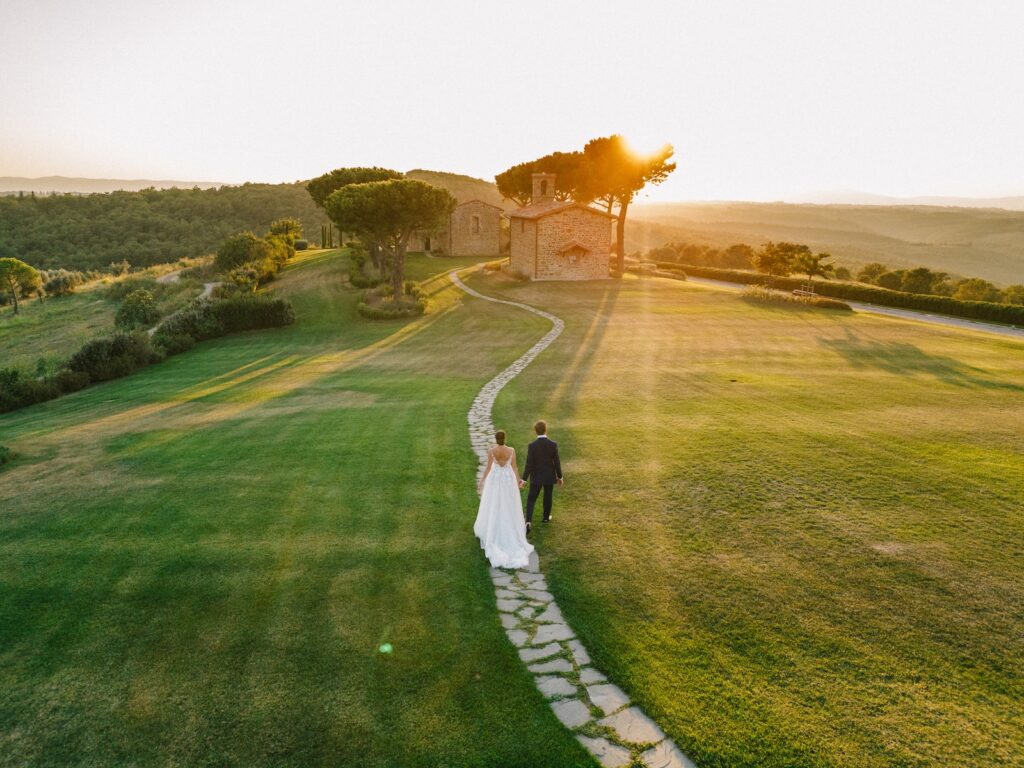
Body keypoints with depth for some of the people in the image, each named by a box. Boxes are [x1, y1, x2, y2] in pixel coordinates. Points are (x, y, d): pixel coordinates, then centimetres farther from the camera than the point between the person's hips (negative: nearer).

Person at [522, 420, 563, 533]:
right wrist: (559, 476, 5)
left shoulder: (532, 445, -18)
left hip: (536, 477, -1)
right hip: (549, 476, 1)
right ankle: (546, 517, 40)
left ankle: (528, 521, -8)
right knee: (547, 497, 22)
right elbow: (557, 462, -8)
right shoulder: (553, 444, -14)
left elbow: (529, 464, -16)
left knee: (531, 499, 8)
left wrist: (524, 479, -9)